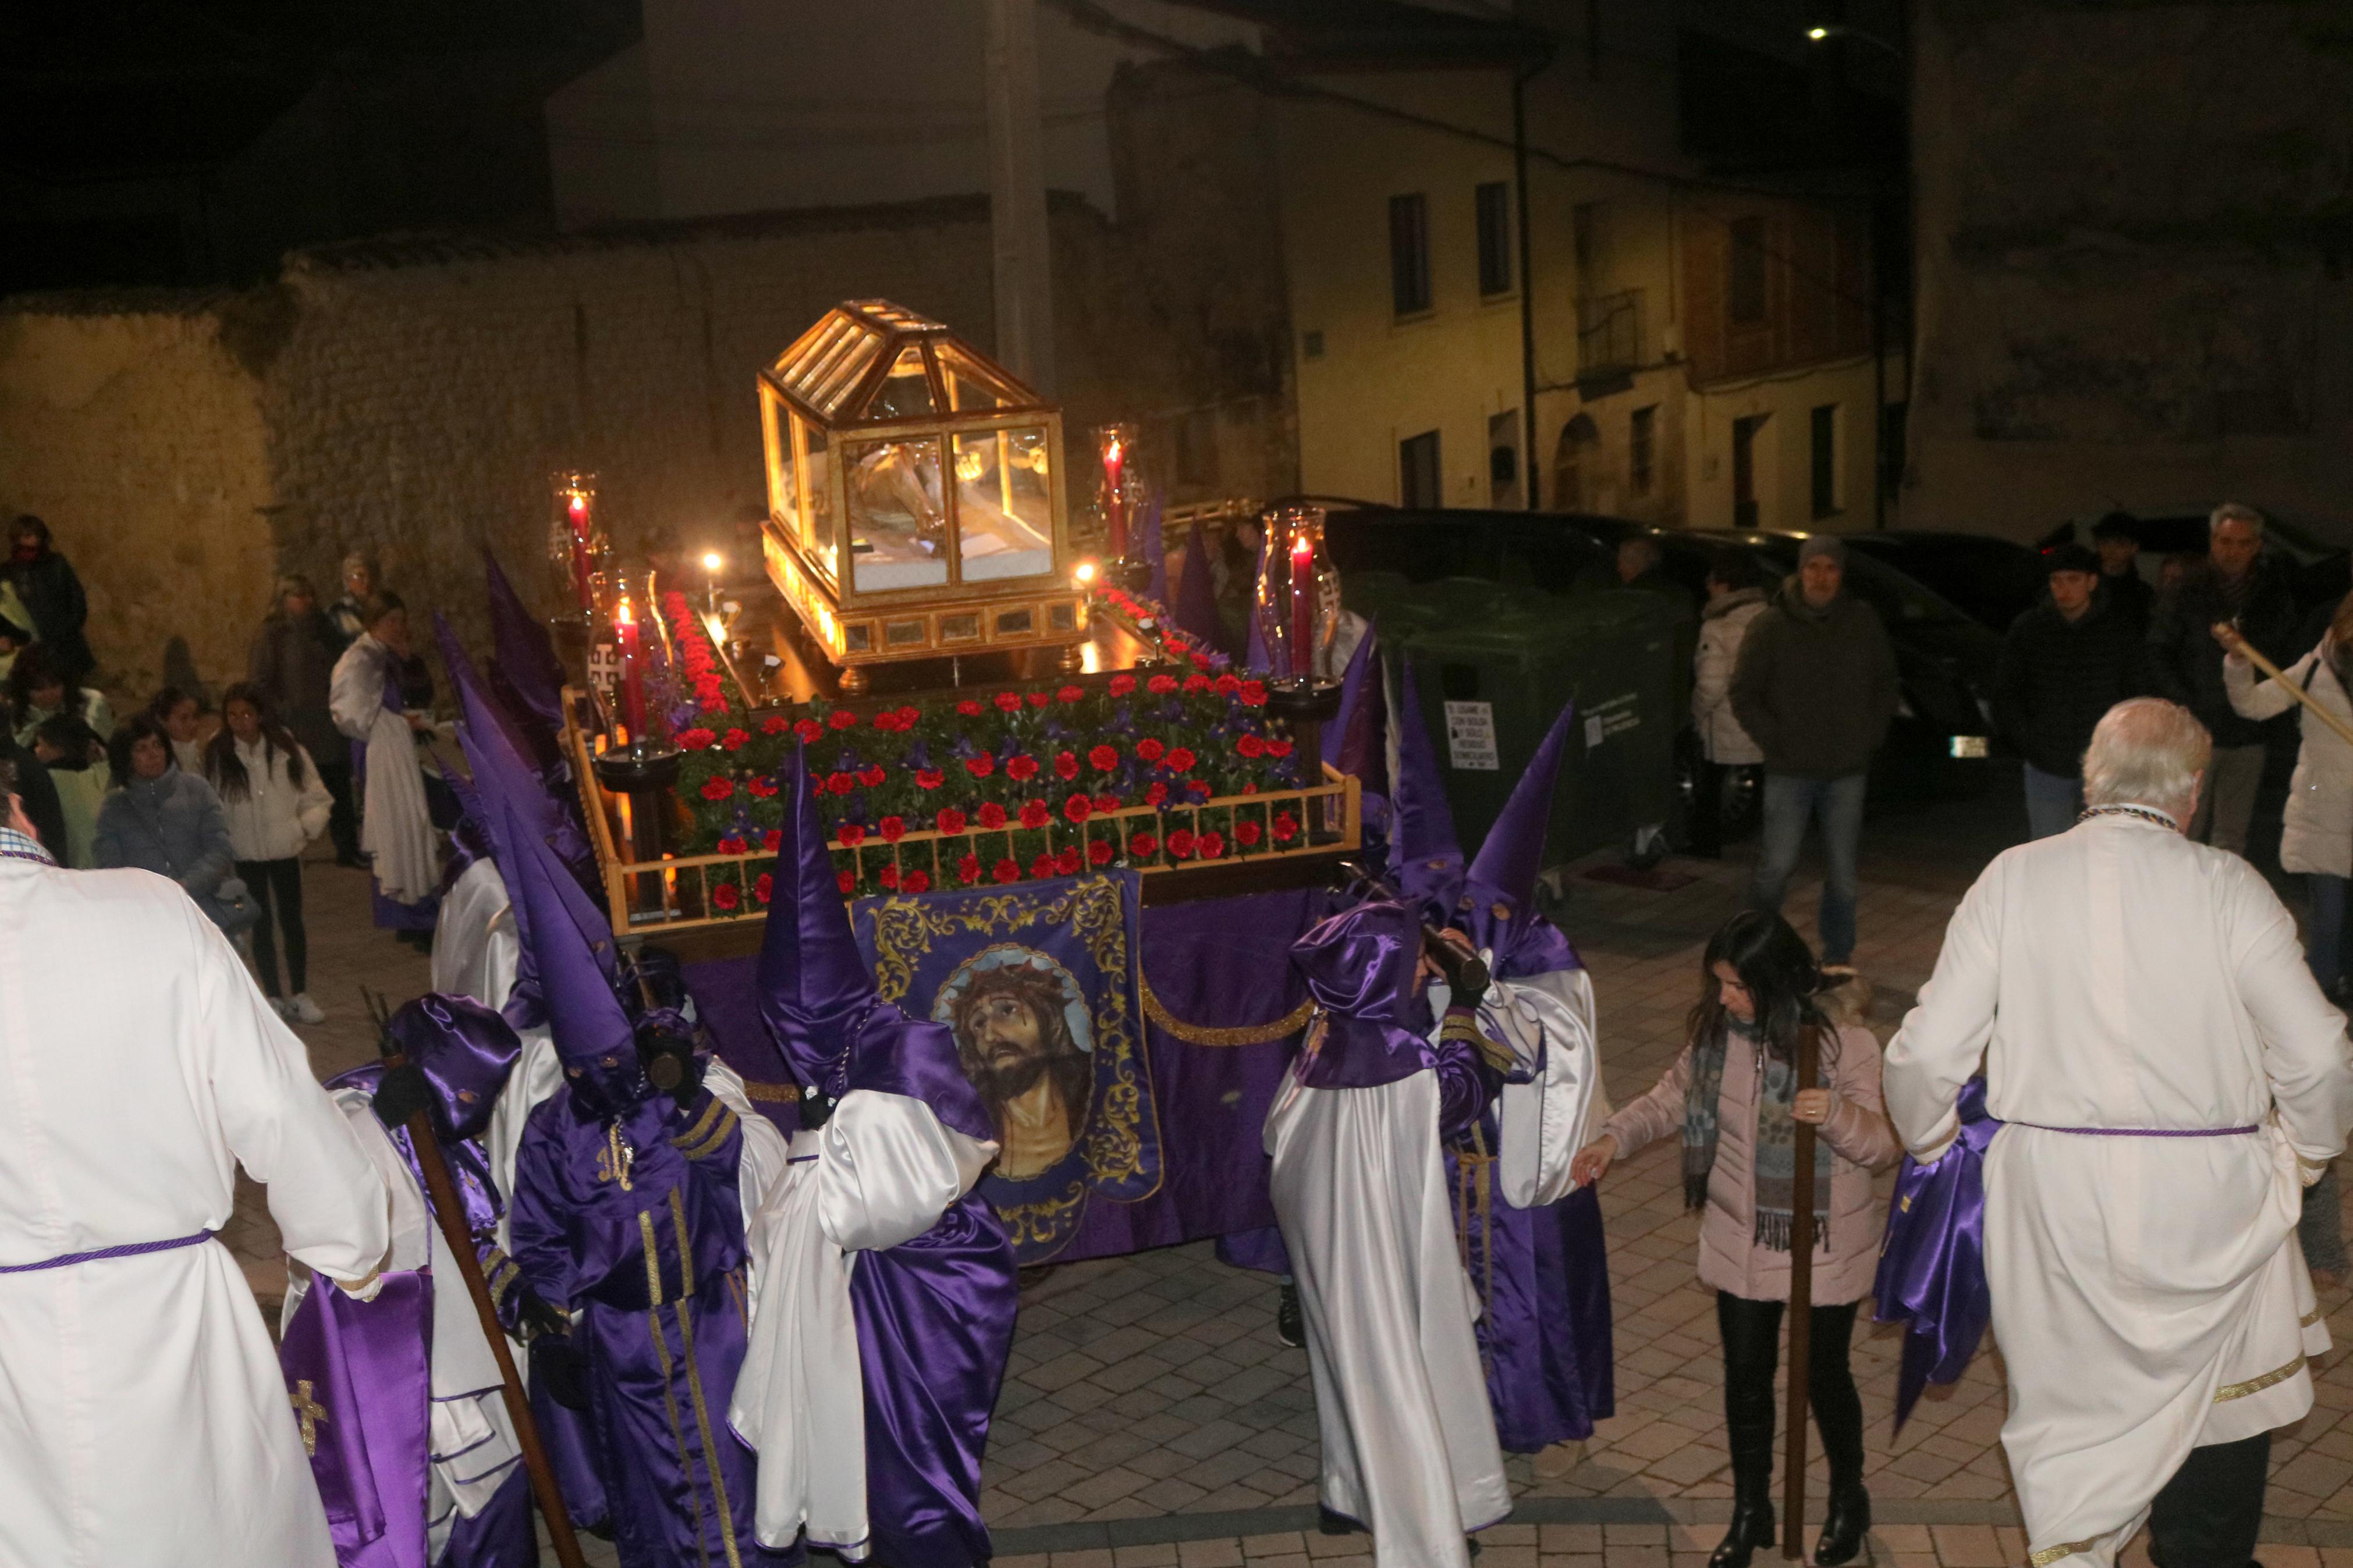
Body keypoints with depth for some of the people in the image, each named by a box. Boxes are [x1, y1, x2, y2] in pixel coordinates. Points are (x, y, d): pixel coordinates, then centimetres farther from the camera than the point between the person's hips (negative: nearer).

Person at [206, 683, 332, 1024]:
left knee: (292, 921, 6)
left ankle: (299, 996, 19)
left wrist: (306, 826, -14)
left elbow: (316, 798, 0)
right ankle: (274, 997, 22)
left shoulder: (287, 750, -6)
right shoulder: (218, 755, -6)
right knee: (261, 925, 11)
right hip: (245, 853, 0)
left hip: (285, 848, 0)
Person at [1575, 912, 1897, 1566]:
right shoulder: (1719, 1031, -6)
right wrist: (1617, 1136, -6)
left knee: (1824, 1376, 11)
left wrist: (1838, 1114, -37)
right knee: (1745, 1375, 13)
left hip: (1824, 1245, -4)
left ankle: (1848, 1499, 38)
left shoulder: (1844, 1041, -19)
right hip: (1740, 1242, 4)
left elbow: (1882, 1146, -16)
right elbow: (1674, 1095, 10)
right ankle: (1750, 1511, 32)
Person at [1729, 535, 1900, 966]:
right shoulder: (1771, 626, -5)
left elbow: (1885, 684, 16)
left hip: (1847, 772, 3)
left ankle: (1838, 959, 20)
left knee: (1843, 873, 8)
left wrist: (1872, 733, 5)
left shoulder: (1863, 622, 3)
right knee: (1777, 866, -5)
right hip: (1789, 773, -3)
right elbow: (1744, 695, 0)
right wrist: (1773, 740, -7)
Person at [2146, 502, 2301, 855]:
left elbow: (2290, 655, 13)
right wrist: (2186, 705, -9)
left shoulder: (2276, 594, 6)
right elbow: (2159, 654, 0)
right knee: (2187, 831, -3)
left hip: (2249, 735, 3)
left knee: (2232, 837, 9)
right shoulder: (2187, 591, -2)